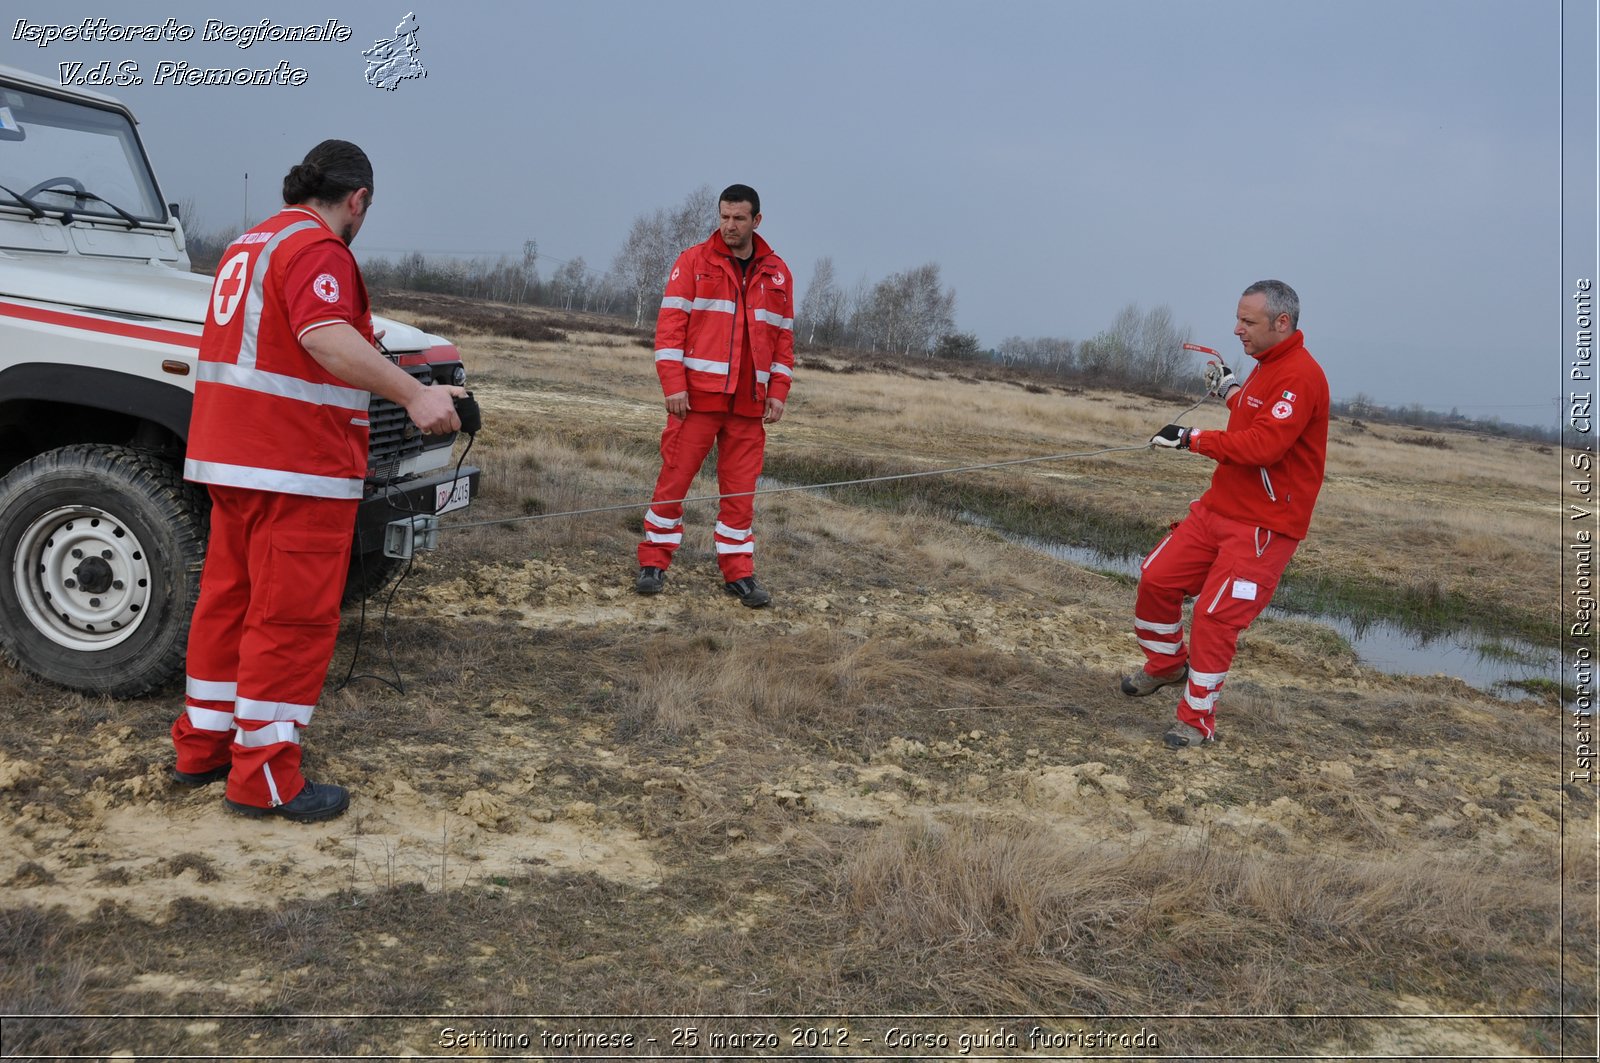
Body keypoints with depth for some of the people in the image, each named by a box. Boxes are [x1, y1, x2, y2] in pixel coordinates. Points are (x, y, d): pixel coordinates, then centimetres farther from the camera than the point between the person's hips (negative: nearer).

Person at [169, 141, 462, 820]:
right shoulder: (316, 247, -12)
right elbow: (324, 335, -30)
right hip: (295, 465, -10)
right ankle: (264, 778, 2)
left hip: (230, 456, 10)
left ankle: (201, 744, 28)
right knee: (292, 618, -3)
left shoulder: (249, 245, 19)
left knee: (230, 598, 17)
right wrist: (413, 395, -38)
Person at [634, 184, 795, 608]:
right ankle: (653, 564, 11)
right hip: (696, 396, -3)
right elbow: (670, 324, -3)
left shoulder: (777, 274, 12)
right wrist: (673, 385, -11)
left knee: (740, 490, 6)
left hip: (749, 404, 3)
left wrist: (778, 392, 4)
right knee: (674, 479, 0)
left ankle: (738, 573, 14)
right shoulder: (693, 262, 2)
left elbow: (784, 338, 14)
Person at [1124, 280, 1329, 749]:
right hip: (1217, 508, 9)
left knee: (1214, 615, -11)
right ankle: (1166, 665, 31)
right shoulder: (1266, 367, 12)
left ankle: (1197, 721, 4)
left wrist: (1192, 438, -24)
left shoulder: (1301, 376, -19)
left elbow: (1264, 445, -28)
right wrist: (1230, 389, 10)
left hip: (1264, 526, -9)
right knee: (1156, 577, 8)